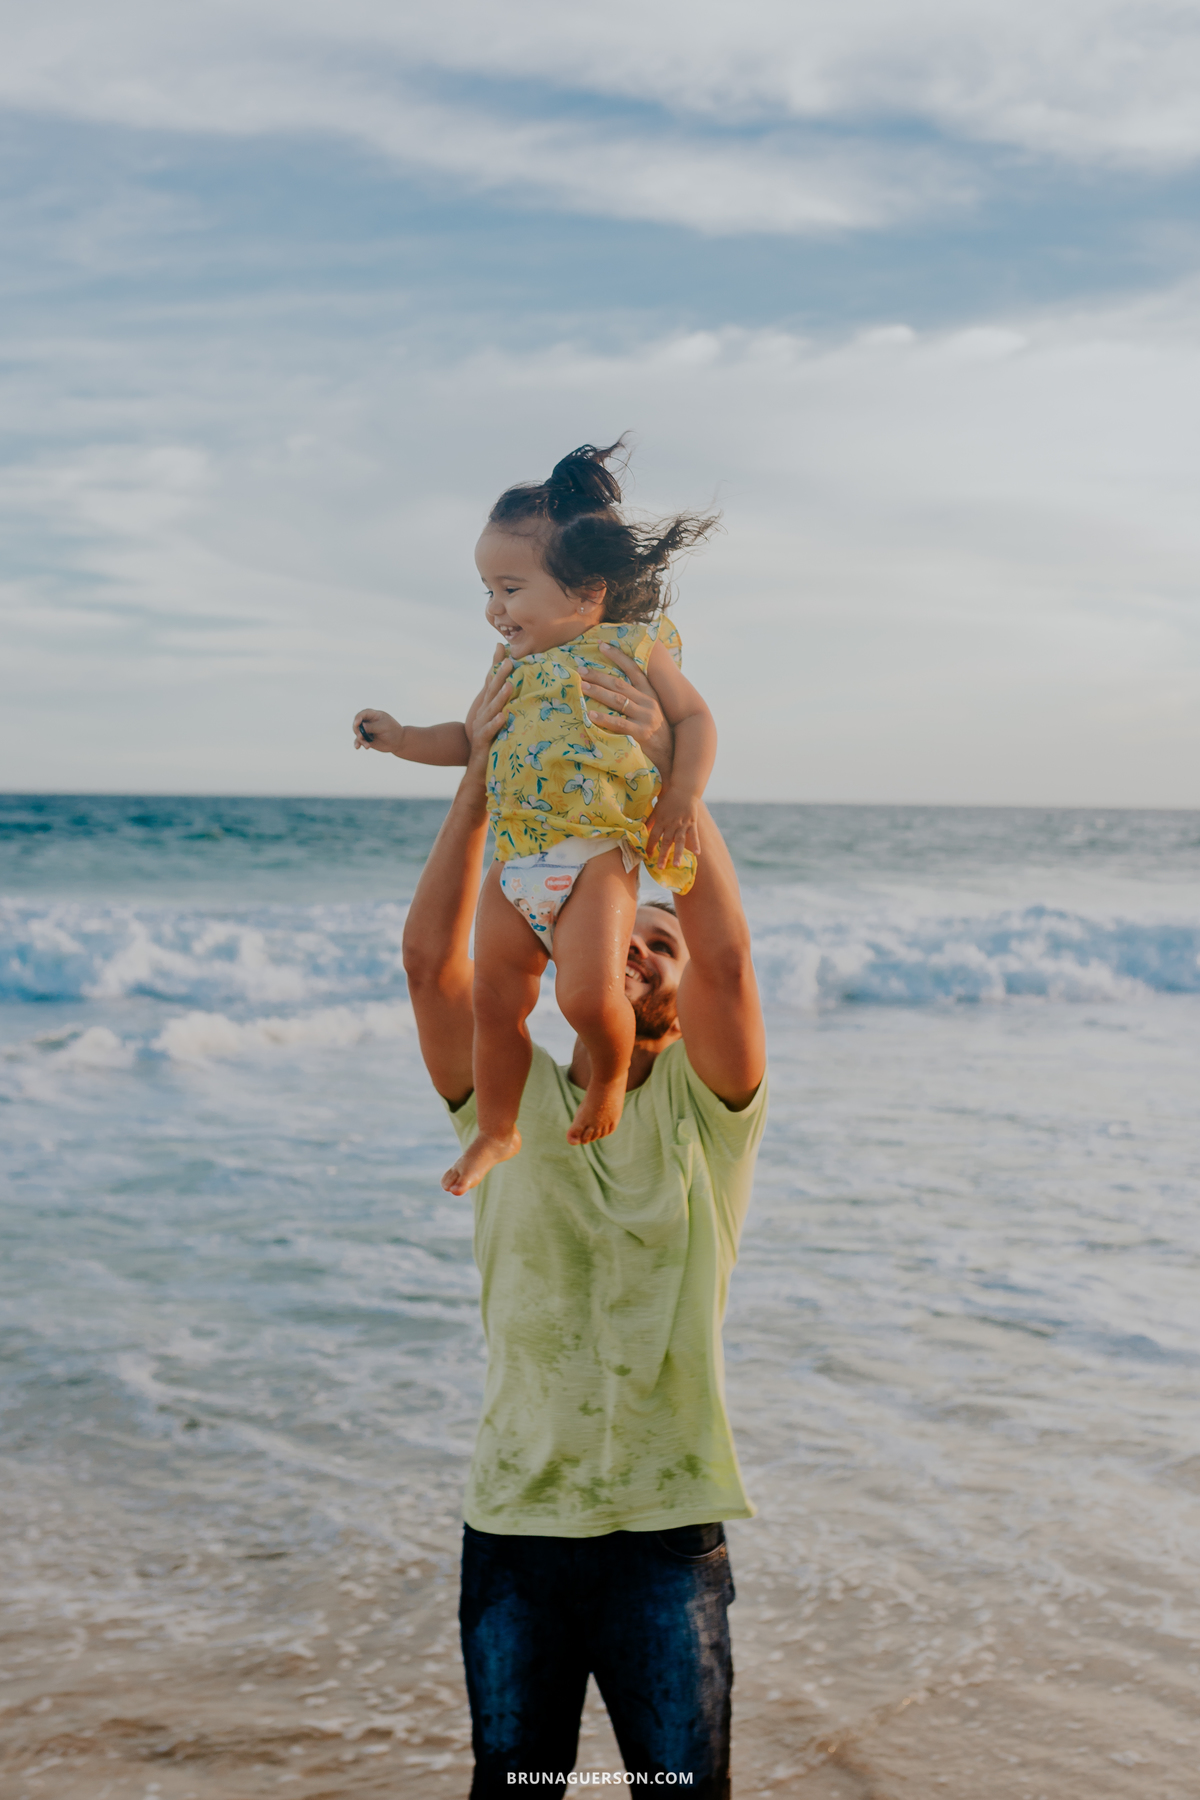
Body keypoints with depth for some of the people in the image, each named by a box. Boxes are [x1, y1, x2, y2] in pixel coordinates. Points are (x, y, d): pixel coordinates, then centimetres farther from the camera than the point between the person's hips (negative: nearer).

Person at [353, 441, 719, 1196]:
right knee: (496, 1002, 5)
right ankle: (496, 1131, 24)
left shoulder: (633, 646, 4)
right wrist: (407, 739, 18)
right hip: (514, 862, 6)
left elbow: (696, 718, 5)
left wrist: (681, 796, -9)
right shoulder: (516, 670, 19)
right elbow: (476, 738, 31)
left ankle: (610, 1079, 13)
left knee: (590, 995, -20)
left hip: (597, 851, -6)